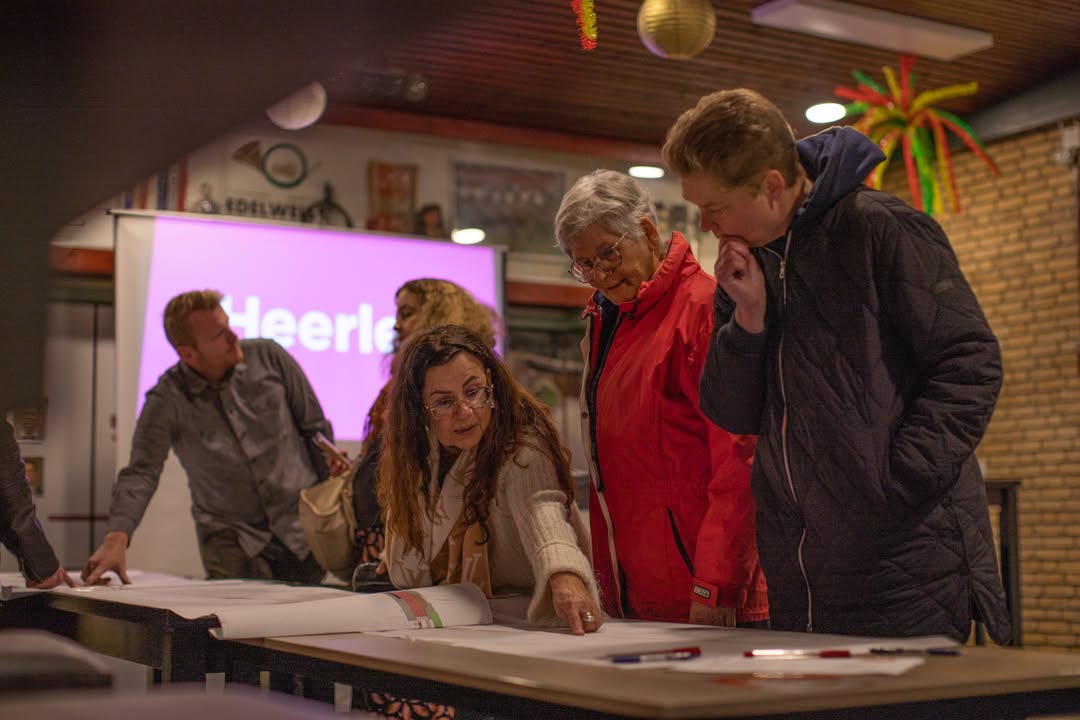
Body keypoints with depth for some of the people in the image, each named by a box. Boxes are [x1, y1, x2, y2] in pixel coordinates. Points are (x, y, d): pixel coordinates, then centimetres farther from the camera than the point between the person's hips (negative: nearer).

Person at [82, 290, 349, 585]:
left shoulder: (269, 358, -5)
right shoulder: (166, 402, -11)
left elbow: (314, 427, 5)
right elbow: (141, 472, -18)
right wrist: (117, 537, -34)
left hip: (302, 527, 1)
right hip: (231, 540, -1)